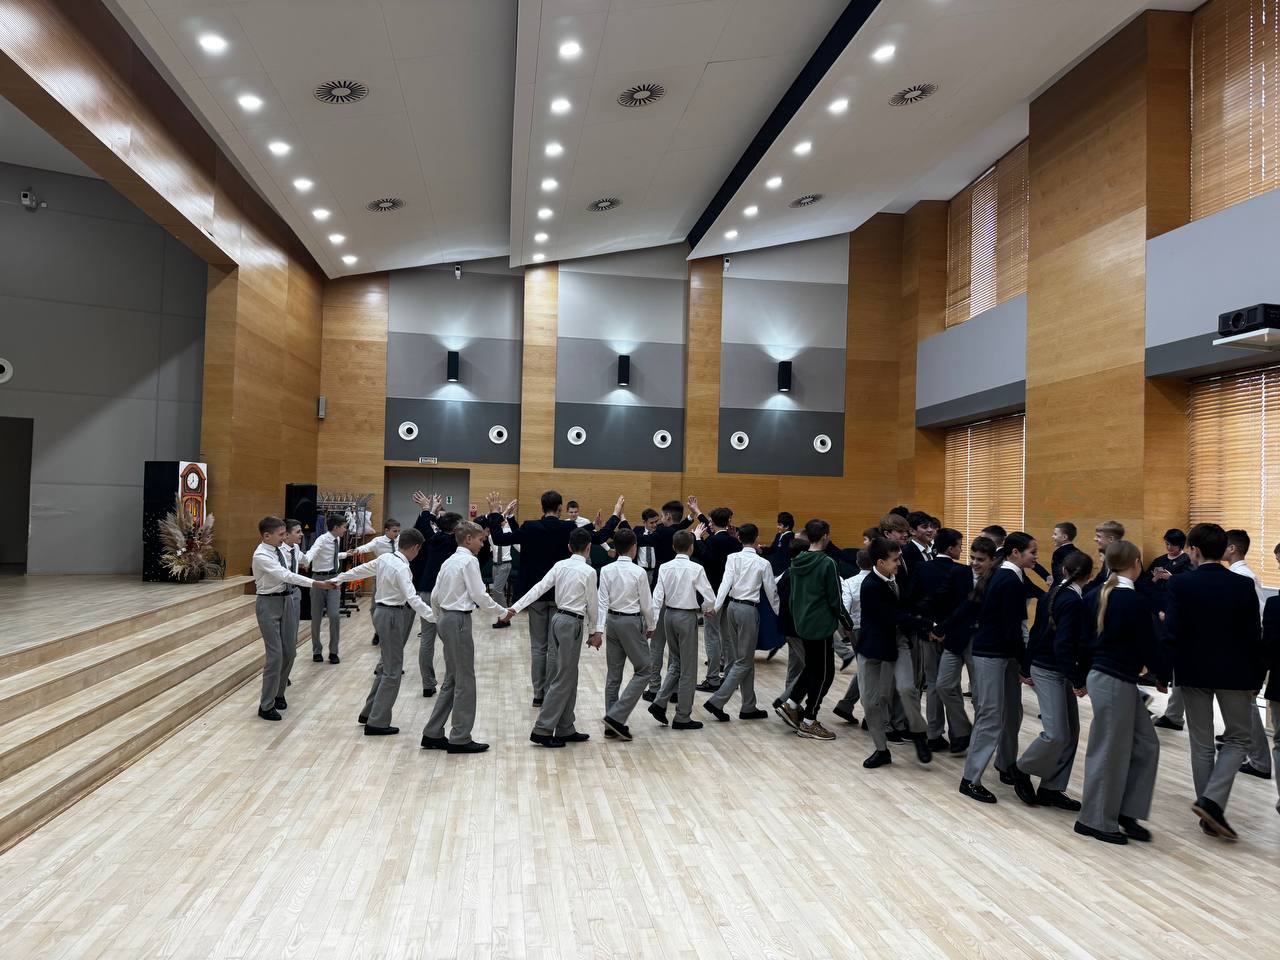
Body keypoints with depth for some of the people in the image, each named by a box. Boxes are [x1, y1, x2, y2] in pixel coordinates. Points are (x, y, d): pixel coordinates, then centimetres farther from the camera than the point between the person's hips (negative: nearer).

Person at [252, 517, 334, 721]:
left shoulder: (278, 550, 5)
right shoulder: (261, 556, -20)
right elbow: (286, 575, -30)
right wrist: (316, 583, -35)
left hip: (284, 600, 8)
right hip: (269, 604, -8)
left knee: (288, 653, 13)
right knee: (275, 656, -7)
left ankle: (278, 694, 30)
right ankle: (266, 706, 4)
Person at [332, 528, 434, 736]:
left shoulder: (384, 558, 4)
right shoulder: (402, 568, -22)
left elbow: (361, 570, 18)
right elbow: (412, 598, -32)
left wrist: (337, 579, 32)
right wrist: (434, 616, -38)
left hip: (383, 611, 9)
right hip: (393, 615, -9)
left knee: (386, 666, 19)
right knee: (392, 671, -1)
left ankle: (369, 712, 29)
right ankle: (377, 722, 4)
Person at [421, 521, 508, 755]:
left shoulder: (449, 561, 14)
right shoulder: (469, 561, -12)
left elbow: (435, 597, 16)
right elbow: (479, 596, -15)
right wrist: (503, 612, -4)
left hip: (445, 619, 9)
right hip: (459, 621, -9)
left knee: (452, 681, 15)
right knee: (465, 681, 0)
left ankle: (433, 734, 19)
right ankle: (460, 739, 6)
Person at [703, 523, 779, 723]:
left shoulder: (732, 558, 1)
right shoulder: (763, 563, -5)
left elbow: (725, 583, -10)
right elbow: (771, 592, 1)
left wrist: (715, 607, -13)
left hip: (731, 606, 5)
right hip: (749, 610, -5)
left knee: (745, 659, 15)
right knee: (743, 662, 3)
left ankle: (749, 707, 21)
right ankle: (717, 702, -8)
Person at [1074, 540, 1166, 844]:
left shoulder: (1097, 596, 6)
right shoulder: (1136, 602, -17)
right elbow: (1148, 647, -11)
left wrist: (1082, 676, 23)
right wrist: (1163, 676, 7)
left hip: (1101, 676, 8)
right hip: (1115, 682, -8)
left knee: (1145, 745, 14)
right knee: (1111, 752, 2)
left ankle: (1126, 812, 19)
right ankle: (1095, 821, 13)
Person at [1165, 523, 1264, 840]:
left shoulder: (1180, 584, -10)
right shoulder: (1243, 585, -6)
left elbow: (1173, 633, -15)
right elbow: (1254, 636, -3)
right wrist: (1256, 678, 7)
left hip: (1193, 671, 0)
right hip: (1234, 672, 0)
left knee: (1201, 744, 11)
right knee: (1238, 739, 14)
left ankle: (1209, 813, 17)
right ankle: (1212, 801, -3)